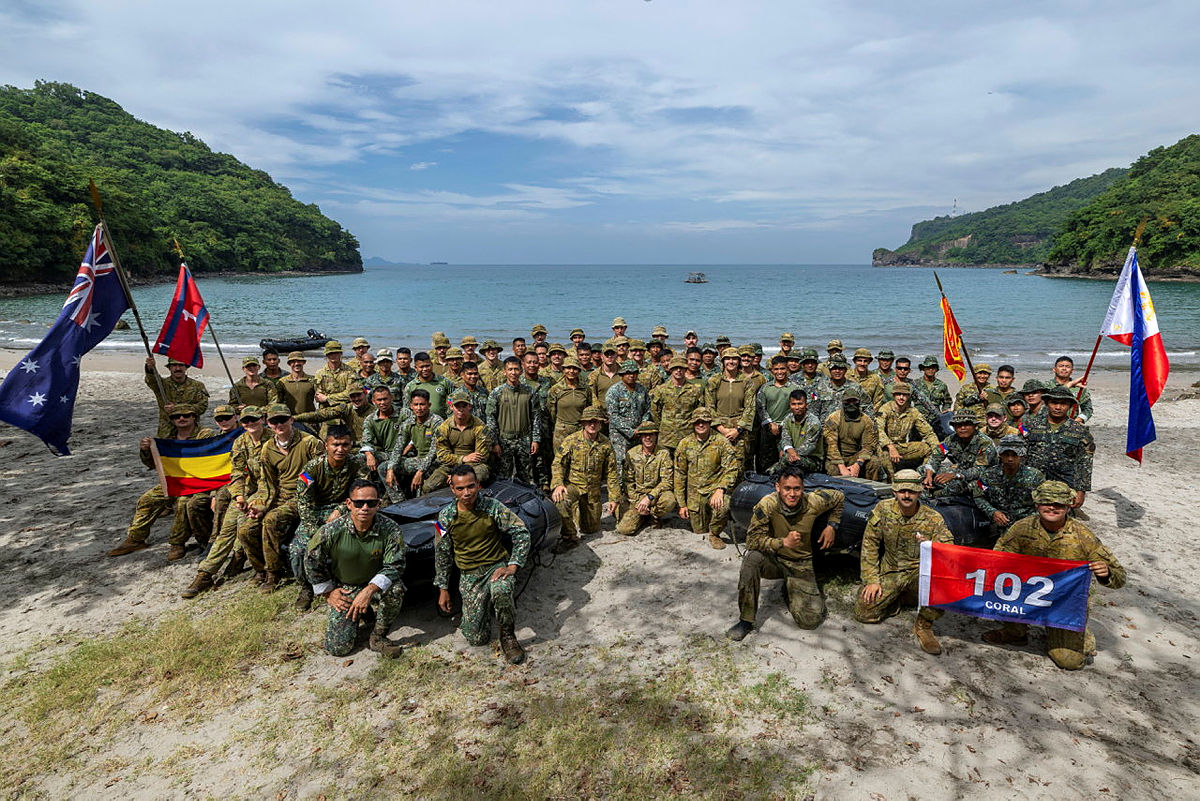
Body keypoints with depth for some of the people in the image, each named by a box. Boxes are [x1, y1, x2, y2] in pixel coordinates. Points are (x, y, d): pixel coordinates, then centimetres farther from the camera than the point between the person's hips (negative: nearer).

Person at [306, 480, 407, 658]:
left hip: (376, 584, 0)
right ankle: (360, 614, 24)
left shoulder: (390, 529, -22)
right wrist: (328, 593, 0)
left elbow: (394, 566, -22)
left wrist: (369, 590, -37)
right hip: (344, 589, 1)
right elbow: (311, 561, -4)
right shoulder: (331, 531, -21)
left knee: (396, 589, -35)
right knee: (337, 648, -7)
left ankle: (378, 637, -10)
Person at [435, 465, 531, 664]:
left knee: (501, 591, -39)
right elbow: (441, 554, 8)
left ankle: (508, 636, -11)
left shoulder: (493, 507, -9)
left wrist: (513, 566, -15)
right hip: (469, 575, 2)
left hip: (497, 566, -2)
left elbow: (521, 533, -6)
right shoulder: (446, 517, -4)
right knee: (477, 638, -5)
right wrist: (443, 589, 9)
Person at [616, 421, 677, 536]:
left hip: (656, 494, -1)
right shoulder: (631, 454, -1)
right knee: (624, 529, -19)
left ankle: (653, 515, -1)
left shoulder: (664, 454, -7)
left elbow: (667, 481, -11)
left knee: (669, 500, -36)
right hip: (635, 497, 1)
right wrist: (637, 502, -11)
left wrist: (649, 497, -24)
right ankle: (642, 517, 16)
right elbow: (628, 481, 2)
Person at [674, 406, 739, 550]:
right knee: (699, 530, 5)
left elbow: (731, 470, -9)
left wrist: (720, 489, -27)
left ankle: (714, 534, -6)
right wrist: (682, 504, 3)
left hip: (714, 488, -3)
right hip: (694, 492, 3)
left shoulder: (721, 442, -5)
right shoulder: (685, 444, 1)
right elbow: (680, 475, 5)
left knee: (724, 505, -35)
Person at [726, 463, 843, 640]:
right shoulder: (767, 505, -23)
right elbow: (752, 539, -26)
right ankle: (746, 620, -22)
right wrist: (784, 542, -38)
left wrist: (832, 526, -4)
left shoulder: (813, 503, -17)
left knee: (811, 620, -12)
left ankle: (790, 590, 22)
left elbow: (839, 497, 5)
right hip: (774, 560, -1)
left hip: (801, 565, 1)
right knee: (752, 557, -36)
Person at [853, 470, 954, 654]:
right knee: (864, 613, -14)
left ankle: (923, 625, -8)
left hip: (921, 572, -1)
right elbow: (869, 544, -3)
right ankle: (900, 599, 18)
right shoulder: (883, 509, -7)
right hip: (889, 573, 1)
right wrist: (871, 580, -8)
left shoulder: (933, 518, -8)